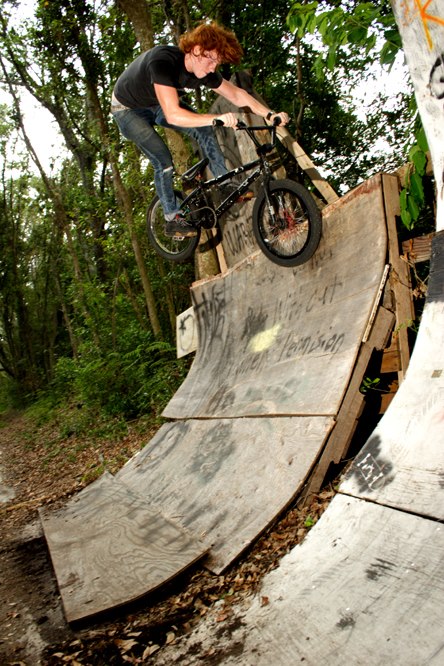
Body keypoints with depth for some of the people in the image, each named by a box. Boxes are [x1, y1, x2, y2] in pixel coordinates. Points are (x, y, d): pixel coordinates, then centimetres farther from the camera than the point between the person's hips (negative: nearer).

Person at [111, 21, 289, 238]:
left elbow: (237, 94, -10)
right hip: (128, 109, -6)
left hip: (157, 104, 6)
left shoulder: (203, 70, -18)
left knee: (203, 130, -10)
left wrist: (270, 114, -21)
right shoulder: (163, 60, -38)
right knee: (164, 163, -18)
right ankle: (172, 220, -2)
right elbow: (172, 115, -48)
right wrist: (217, 118, -57)